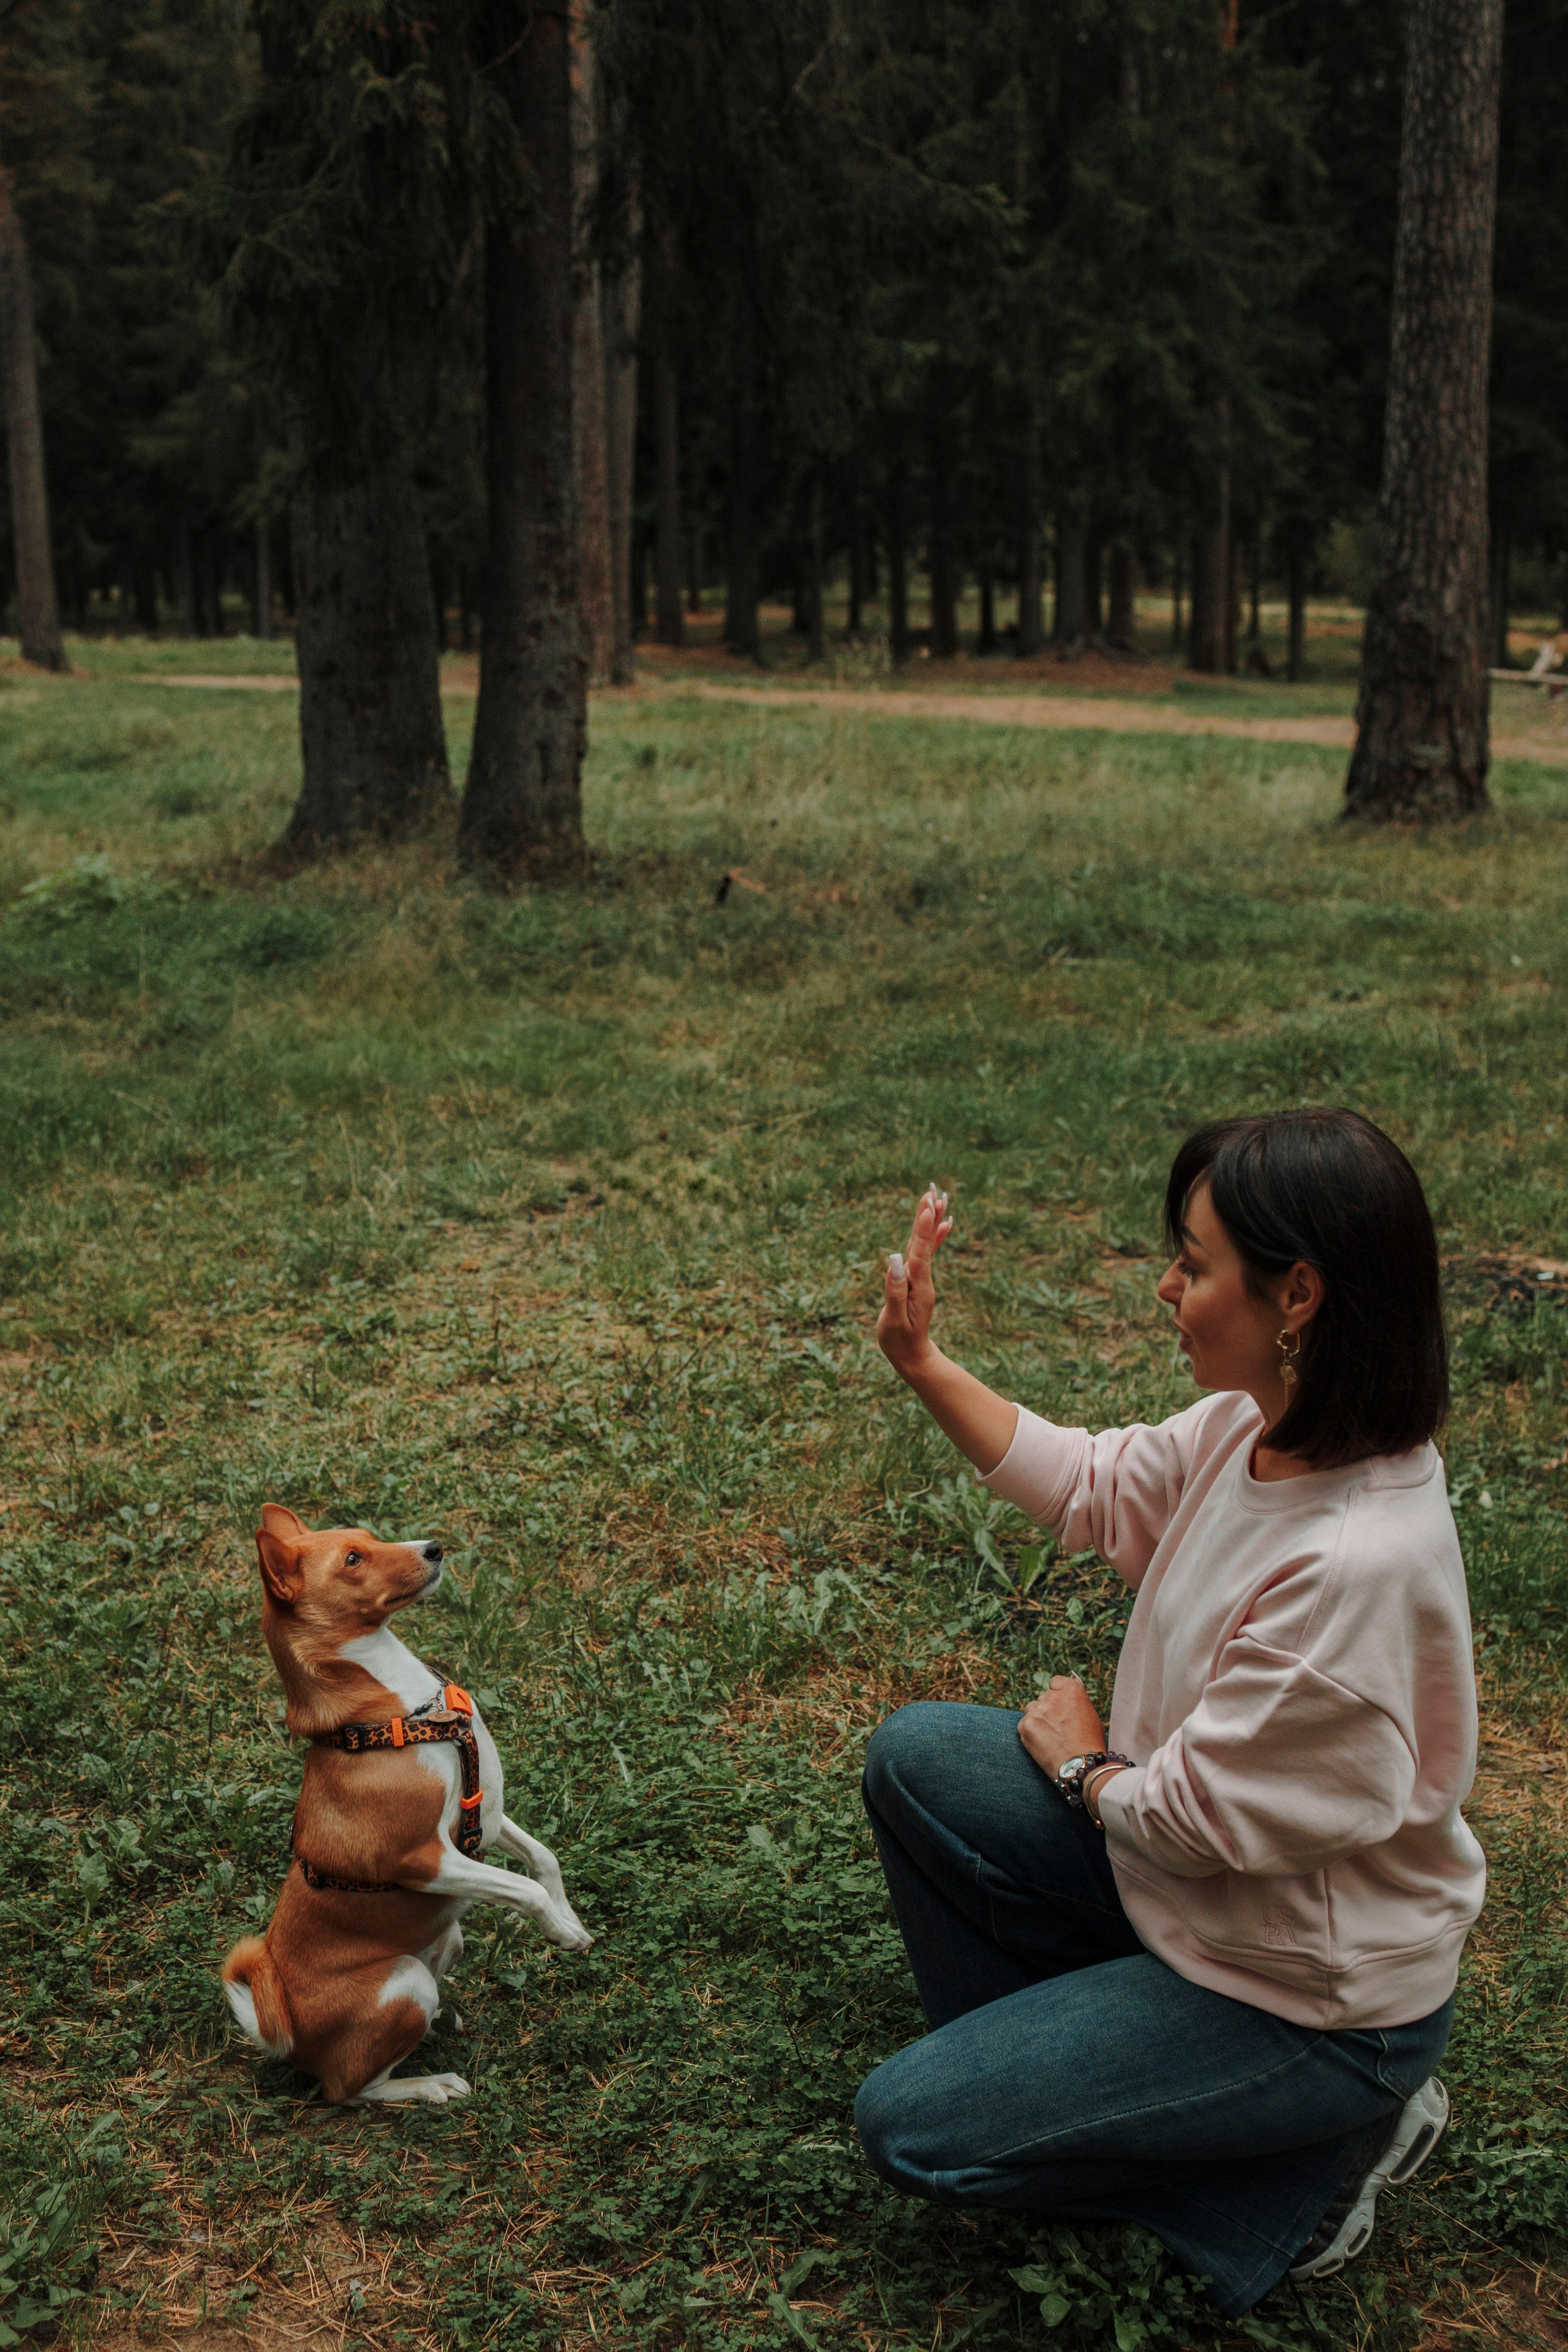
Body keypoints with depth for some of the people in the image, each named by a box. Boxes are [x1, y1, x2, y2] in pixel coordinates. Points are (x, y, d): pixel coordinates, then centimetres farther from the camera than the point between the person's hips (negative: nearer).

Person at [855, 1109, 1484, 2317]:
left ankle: (1317, 2164, 4)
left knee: (910, 2129, -6)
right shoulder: (1257, 1427, -10)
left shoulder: (1358, 1564, -36)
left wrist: (1083, 1764, -6)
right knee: (915, 1758, 5)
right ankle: (1038, 2058, 19)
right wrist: (924, 1364, 0)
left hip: (1308, 1992, -8)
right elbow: (1097, 1486, 8)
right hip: (1193, 1853, 8)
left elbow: (1195, 1817, -27)